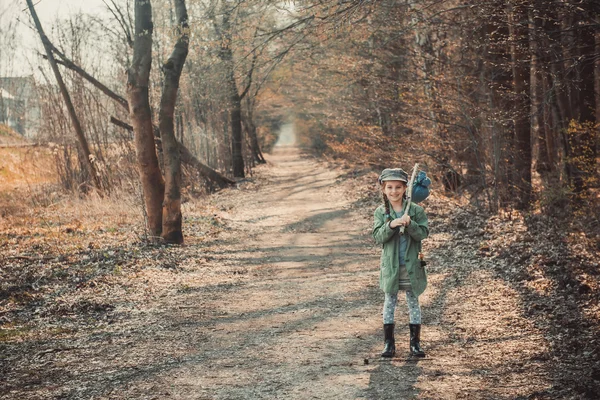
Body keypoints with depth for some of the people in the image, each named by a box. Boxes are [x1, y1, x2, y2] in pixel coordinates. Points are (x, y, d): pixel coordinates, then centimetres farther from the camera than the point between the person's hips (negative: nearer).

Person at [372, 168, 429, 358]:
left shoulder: (416, 210, -3)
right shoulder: (381, 212, -1)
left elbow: (423, 233, -9)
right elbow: (378, 237, -9)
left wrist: (409, 224, -26)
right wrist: (391, 225, -25)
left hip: (412, 265, 0)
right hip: (390, 265, 0)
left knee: (413, 302, 8)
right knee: (390, 302, 7)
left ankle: (415, 342, 16)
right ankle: (389, 343, 15)